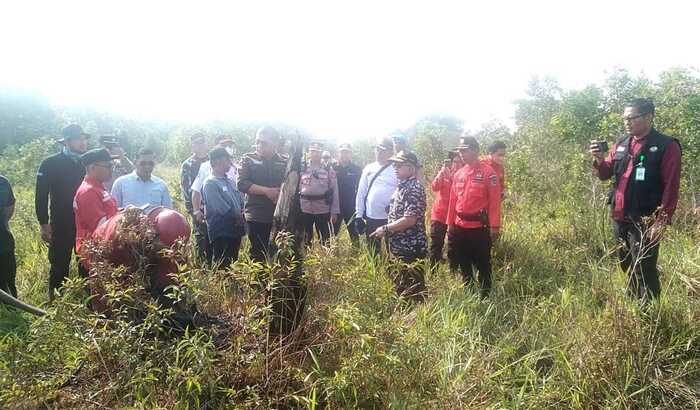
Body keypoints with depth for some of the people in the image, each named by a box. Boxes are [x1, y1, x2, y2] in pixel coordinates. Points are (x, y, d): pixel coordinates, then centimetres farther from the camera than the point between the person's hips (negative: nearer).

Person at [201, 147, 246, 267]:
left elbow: (240, 200, 17)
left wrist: (241, 215, -1)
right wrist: (238, 216, -6)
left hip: (235, 231, 8)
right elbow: (222, 209, -18)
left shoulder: (229, 181, 14)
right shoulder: (210, 183, -12)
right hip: (222, 234, -8)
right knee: (222, 266, -3)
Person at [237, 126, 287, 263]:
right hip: (256, 217, -1)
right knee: (258, 255, 3)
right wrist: (267, 191, -17)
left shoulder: (285, 162, 7)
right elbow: (242, 184, -9)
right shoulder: (248, 159, 2)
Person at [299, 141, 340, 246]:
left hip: (323, 210, -1)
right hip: (305, 209, 2)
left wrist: (334, 211, -4)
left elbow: (334, 191, 0)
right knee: (306, 238, 12)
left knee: (325, 238, 5)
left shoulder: (329, 170, 2)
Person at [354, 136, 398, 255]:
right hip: (370, 218, 4)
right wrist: (359, 215, 6)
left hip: (390, 218, -4)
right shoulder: (369, 168, 8)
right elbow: (361, 193, 9)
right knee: (372, 252, 16)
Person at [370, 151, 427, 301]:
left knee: (413, 289, 0)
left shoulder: (414, 189, -18)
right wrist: (388, 229, 11)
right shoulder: (402, 186, 12)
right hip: (399, 248, 10)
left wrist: (385, 229, -16)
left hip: (411, 248, -10)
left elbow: (410, 219, -25)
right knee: (400, 286, 19)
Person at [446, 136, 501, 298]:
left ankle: (485, 295, 19)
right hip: (460, 227, 6)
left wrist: (494, 226, -13)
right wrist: (450, 223, 11)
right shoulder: (458, 174, 8)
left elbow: (495, 201, -10)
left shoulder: (488, 172, -8)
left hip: (480, 227, -6)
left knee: (483, 264, 6)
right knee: (463, 263, 16)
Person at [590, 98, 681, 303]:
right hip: (619, 217, 6)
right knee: (627, 266, 17)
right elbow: (605, 174, 15)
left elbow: (671, 187, -11)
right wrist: (600, 160, -6)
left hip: (645, 220, -6)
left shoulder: (667, 145, -8)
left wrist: (662, 221, -16)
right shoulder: (621, 144, 10)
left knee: (644, 271, -2)